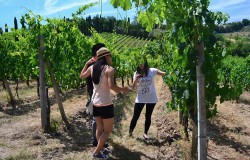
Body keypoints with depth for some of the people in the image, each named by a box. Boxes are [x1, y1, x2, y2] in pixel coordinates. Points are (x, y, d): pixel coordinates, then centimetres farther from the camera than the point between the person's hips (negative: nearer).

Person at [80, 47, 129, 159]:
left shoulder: (92, 68, 4)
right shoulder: (109, 69, -15)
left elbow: (82, 76, 21)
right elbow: (111, 86, -27)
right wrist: (122, 89, -10)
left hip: (95, 103, 7)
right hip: (106, 104, -7)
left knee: (99, 128, 20)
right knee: (108, 130, 7)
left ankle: (101, 149, 30)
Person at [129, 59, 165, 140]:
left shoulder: (152, 71, -6)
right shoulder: (136, 73, -1)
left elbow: (164, 74, -10)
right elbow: (133, 88, -4)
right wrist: (136, 79, -20)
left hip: (151, 98, -1)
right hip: (140, 99, 1)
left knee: (148, 117, 9)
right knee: (135, 116, 3)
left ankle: (145, 133, 22)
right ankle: (130, 131, 21)